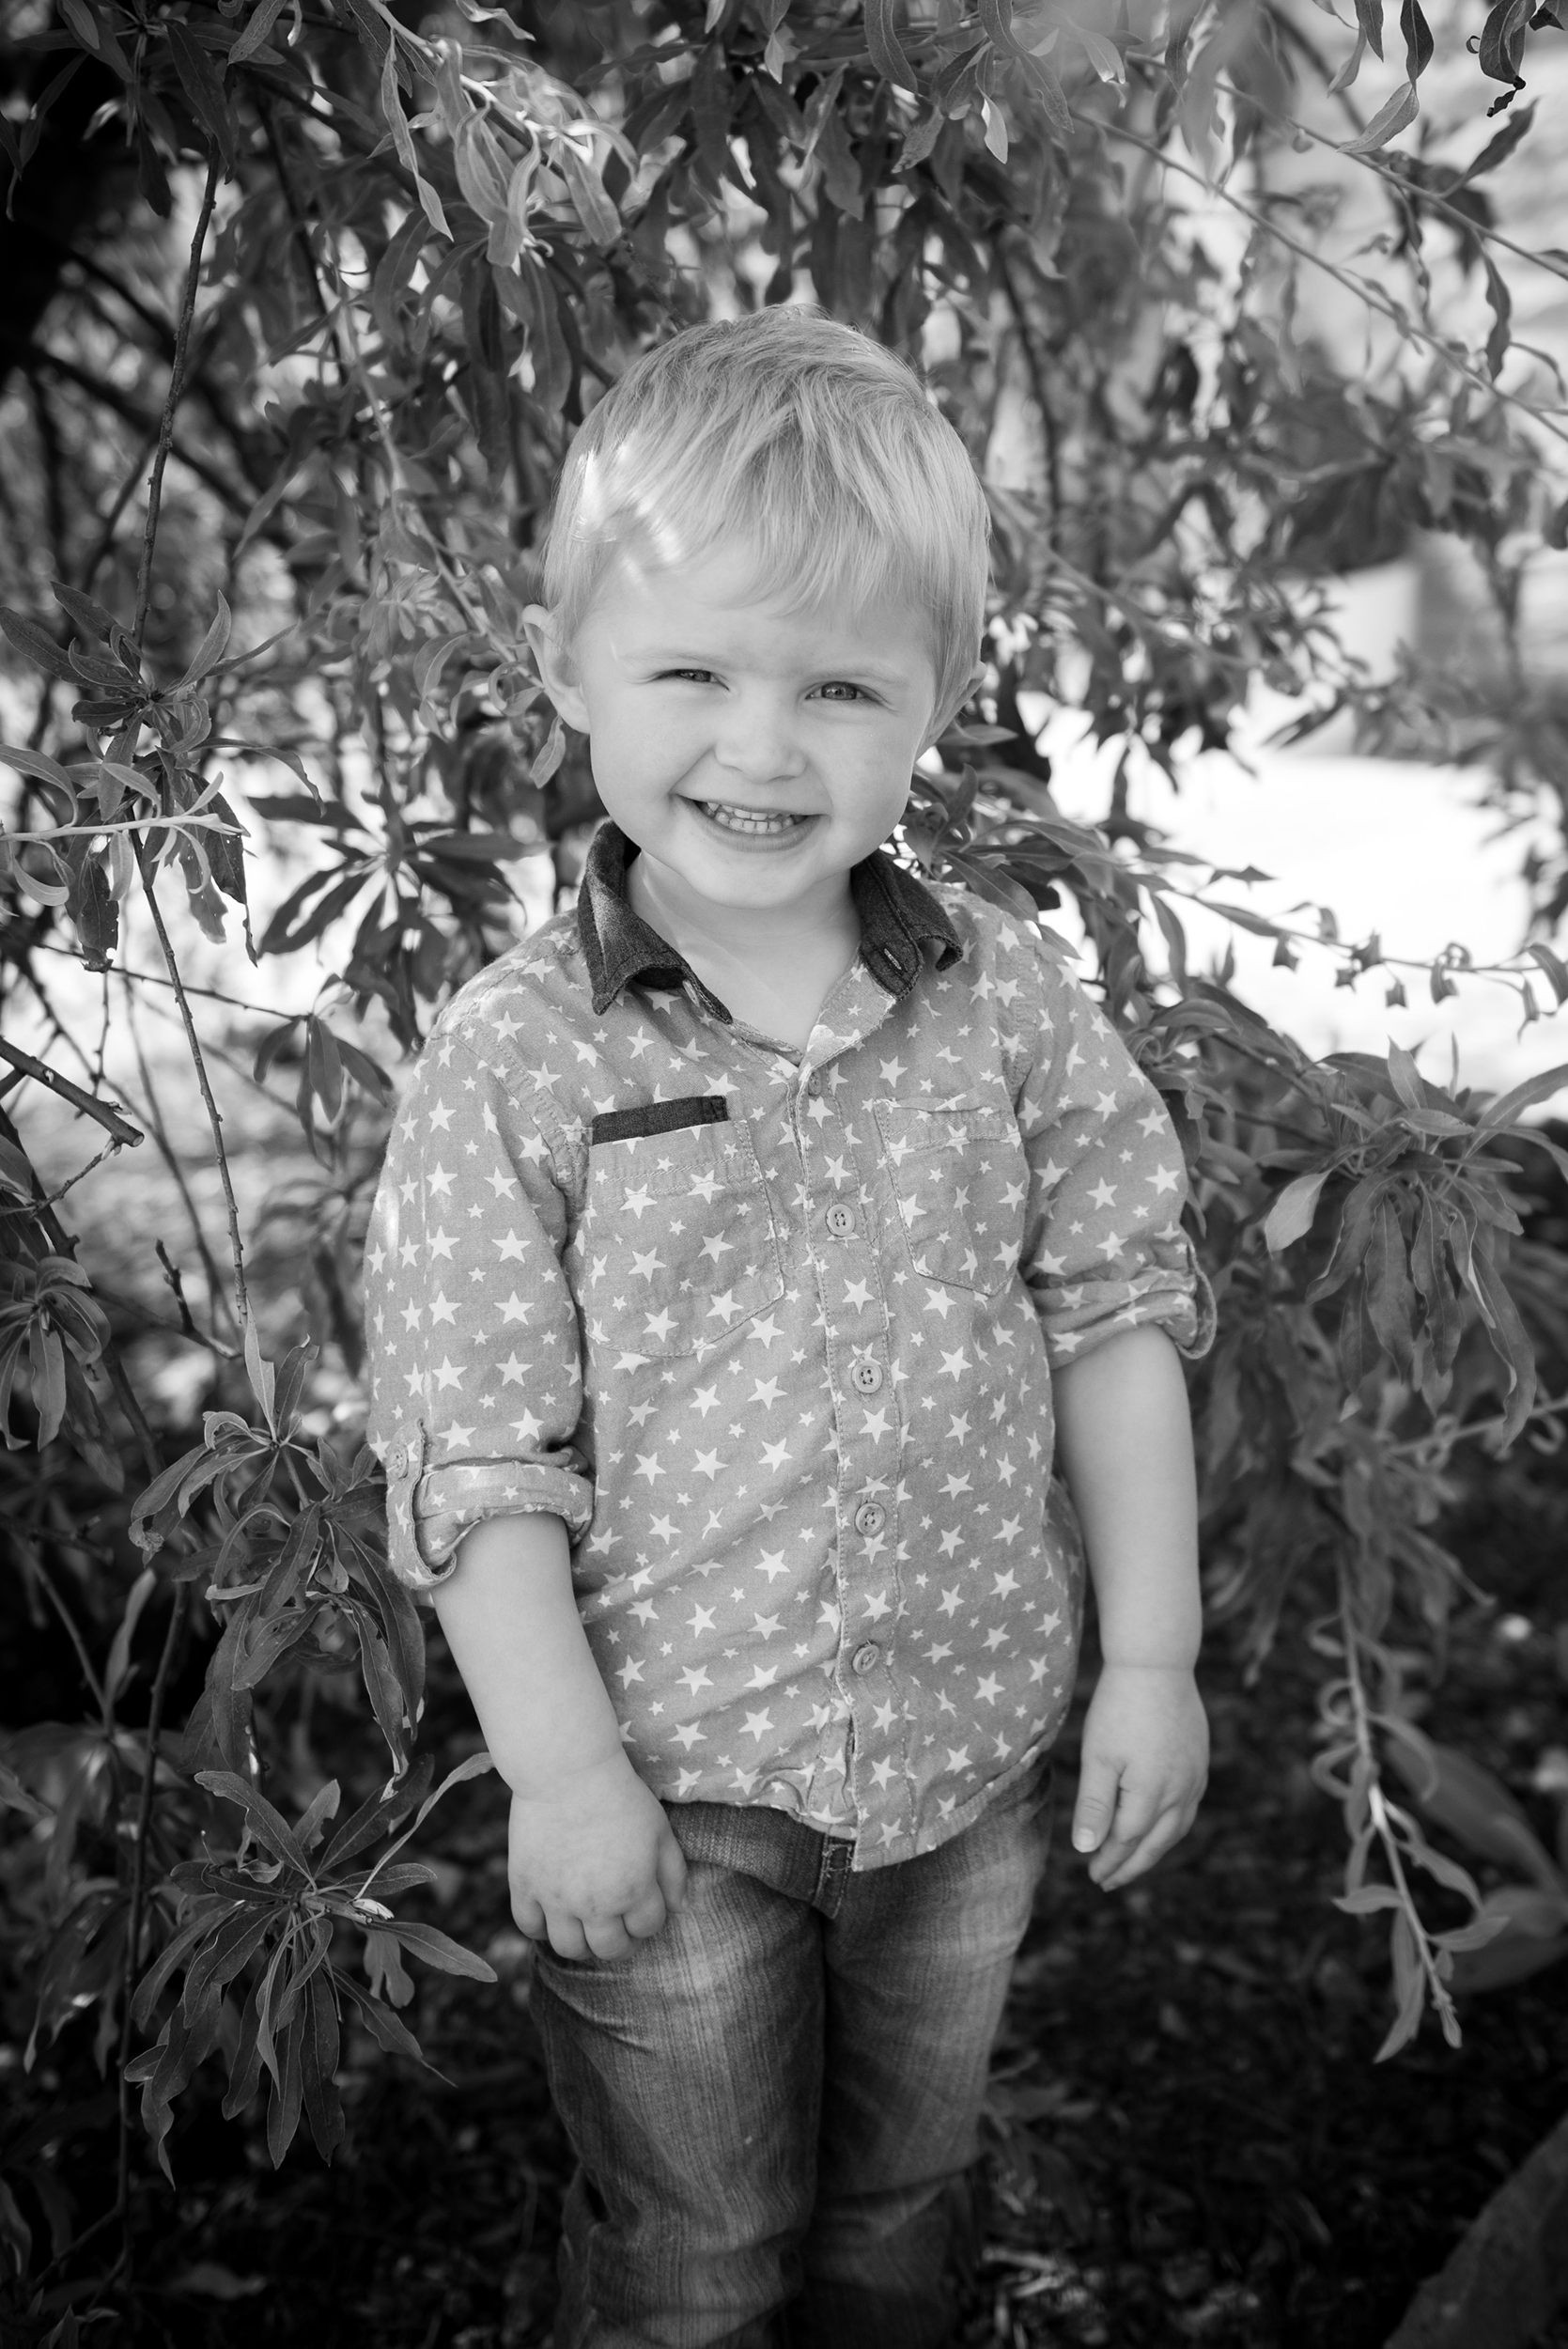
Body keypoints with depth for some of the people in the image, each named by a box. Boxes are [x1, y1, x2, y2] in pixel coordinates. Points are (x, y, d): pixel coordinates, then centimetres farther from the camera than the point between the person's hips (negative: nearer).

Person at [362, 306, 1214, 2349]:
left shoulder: (1007, 1002, -8)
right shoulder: (513, 1067, -16)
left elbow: (1121, 1312, -2)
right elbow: (475, 1449, -13)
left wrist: (1153, 1655, -3)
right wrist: (561, 1770, -14)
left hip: (975, 1752, 3)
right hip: (671, 1782, -2)